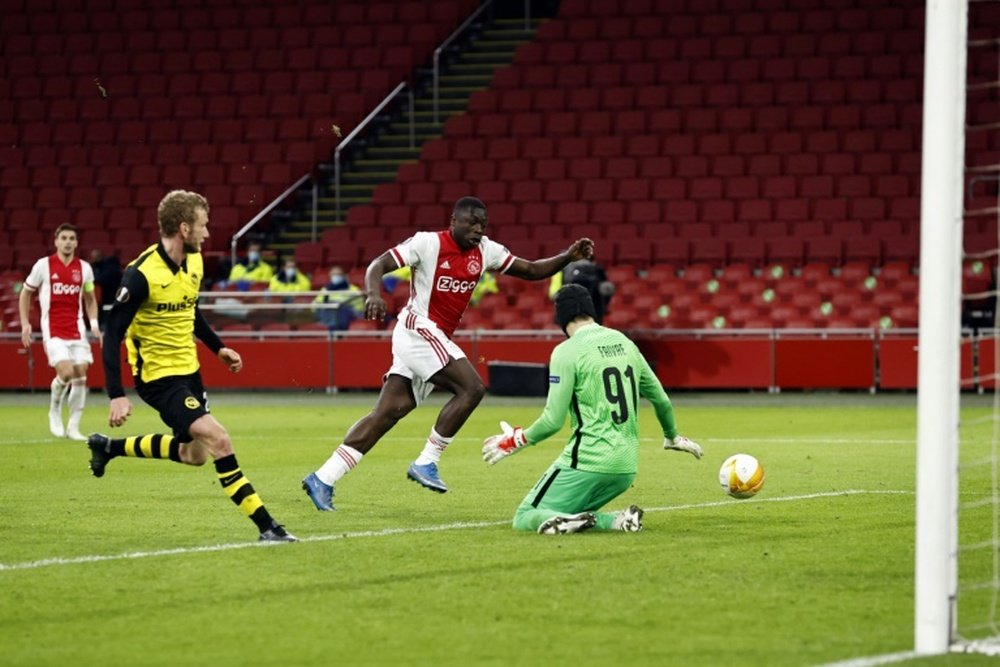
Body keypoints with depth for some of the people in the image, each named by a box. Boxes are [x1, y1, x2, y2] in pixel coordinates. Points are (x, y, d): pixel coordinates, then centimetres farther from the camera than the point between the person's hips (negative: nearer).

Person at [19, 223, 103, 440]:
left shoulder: (84, 268, 6)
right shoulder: (43, 265, -2)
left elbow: (90, 299, 19)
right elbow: (25, 293, 9)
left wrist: (94, 323, 4)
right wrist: (25, 324, 2)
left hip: (77, 330, 4)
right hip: (53, 330, -4)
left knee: (80, 375, -4)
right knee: (65, 372, -20)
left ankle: (73, 427, 6)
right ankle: (55, 410, 9)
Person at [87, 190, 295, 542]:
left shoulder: (194, 262, 1)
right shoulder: (142, 274, -24)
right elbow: (112, 334, -21)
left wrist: (218, 347, 12)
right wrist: (116, 395, -26)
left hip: (187, 369, 9)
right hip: (159, 376, -9)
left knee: (194, 454, 20)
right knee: (219, 440, -19)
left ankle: (109, 447, 38)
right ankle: (265, 526, -14)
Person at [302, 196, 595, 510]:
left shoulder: (485, 251, 9)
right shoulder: (428, 243, -10)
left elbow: (531, 270, 12)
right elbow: (378, 265, -12)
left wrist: (568, 256, -3)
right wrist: (373, 294, -32)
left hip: (436, 340, 7)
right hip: (418, 328, -7)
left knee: (388, 412, 2)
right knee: (471, 388, -17)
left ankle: (323, 479, 2)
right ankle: (426, 463, -11)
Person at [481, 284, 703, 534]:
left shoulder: (567, 351, -9)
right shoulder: (625, 343, 11)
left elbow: (553, 421, -11)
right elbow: (660, 398, 20)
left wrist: (516, 441, 6)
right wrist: (672, 437, 39)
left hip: (588, 463, -6)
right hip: (626, 468, 6)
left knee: (525, 518, 2)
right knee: (571, 515, 21)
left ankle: (567, 522, -30)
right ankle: (617, 521, -9)